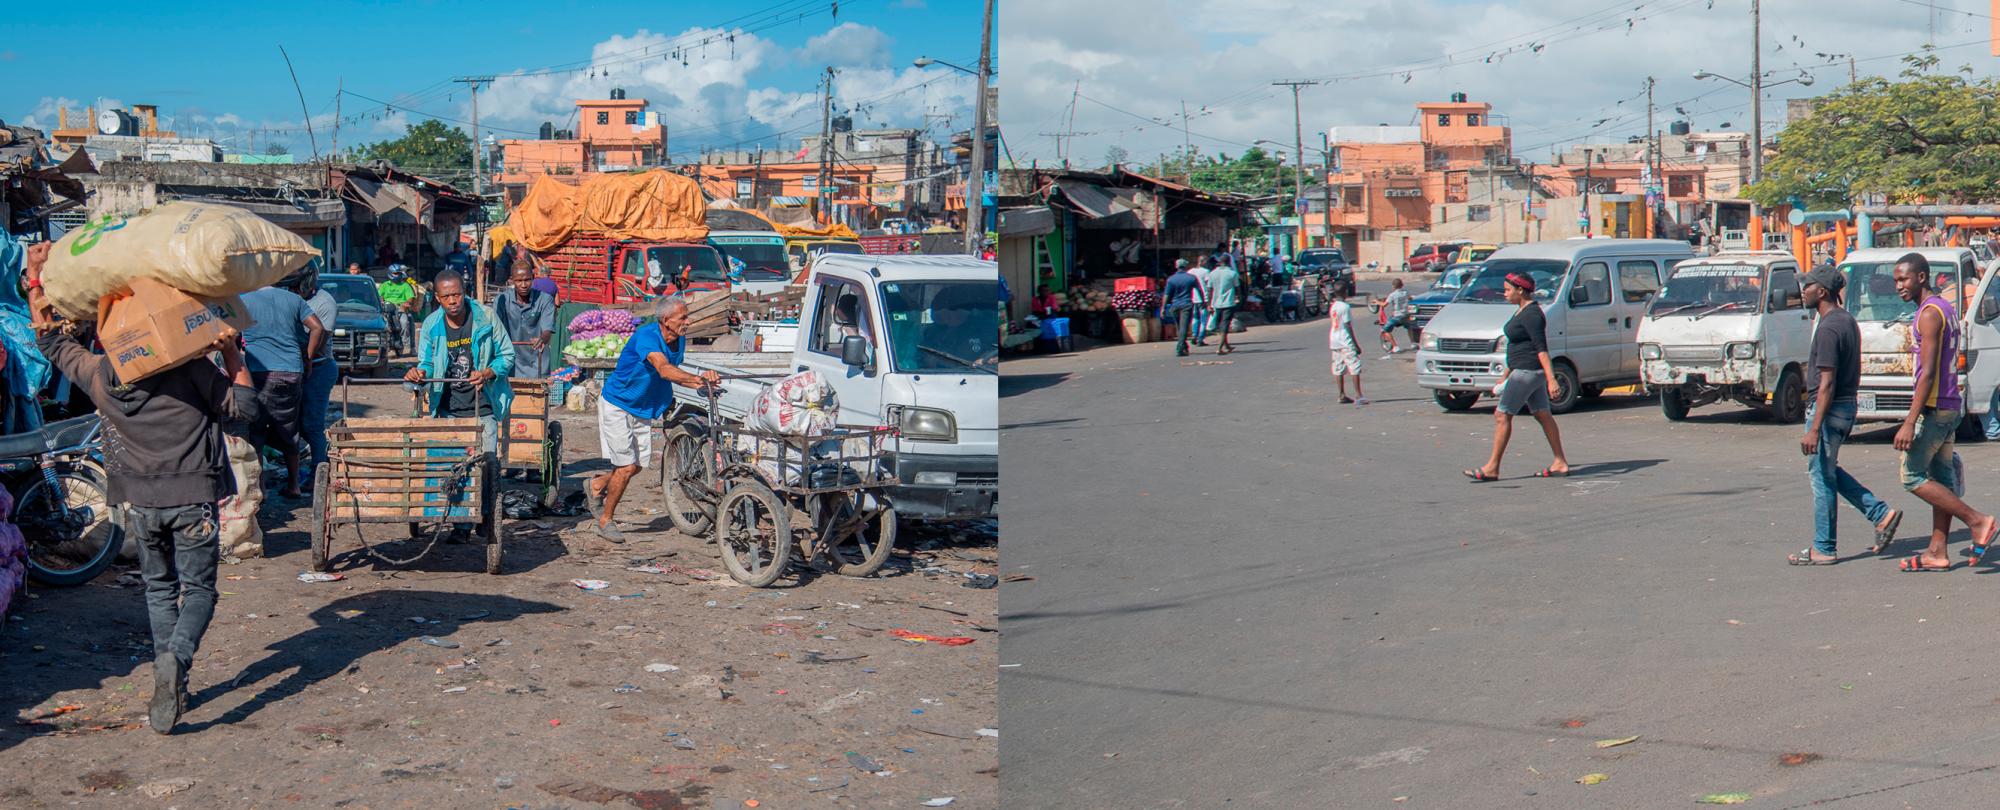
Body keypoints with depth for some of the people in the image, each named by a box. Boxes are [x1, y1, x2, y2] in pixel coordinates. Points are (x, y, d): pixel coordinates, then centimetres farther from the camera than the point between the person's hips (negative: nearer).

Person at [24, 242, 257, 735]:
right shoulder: (191, 369, -12)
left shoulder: (98, 374, -2)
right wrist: (232, 354, -3)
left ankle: (171, 687, 19)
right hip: (193, 497, -3)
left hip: (138, 501, 3)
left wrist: (35, 277, 17)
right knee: (198, 589, 5)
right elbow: (243, 408, -5)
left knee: (159, 589, 19)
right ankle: (175, 658, -24)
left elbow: (50, 340, 15)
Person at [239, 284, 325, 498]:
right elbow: (318, 328, 4)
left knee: (255, 432, 2)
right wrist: (306, 358, 11)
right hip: (293, 373, 4)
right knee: (288, 433, 15)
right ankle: (293, 486, 20)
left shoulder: (243, 301, 2)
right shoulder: (293, 299, 11)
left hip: (260, 373, -4)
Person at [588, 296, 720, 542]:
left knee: (638, 465, 10)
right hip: (617, 404, -8)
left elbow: (672, 374, 11)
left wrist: (698, 384, -7)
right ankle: (605, 521, 9)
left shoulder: (679, 340, -4)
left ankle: (597, 486, 37)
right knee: (626, 466, -9)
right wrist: (697, 378, -58)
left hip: (642, 409, 8)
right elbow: (664, 369, -45)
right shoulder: (646, 336, -29)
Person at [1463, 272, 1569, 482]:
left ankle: (1492, 468, -4)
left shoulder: (1531, 314, -17)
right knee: (1542, 415, 11)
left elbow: (1541, 348, -23)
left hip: (1528, 371, -11)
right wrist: (1506, 375, 26)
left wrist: (1551, 379, -27)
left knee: (1502, 415, -7)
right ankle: (1560, 464, 14)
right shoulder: (1523, 311, 15)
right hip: (1524, 371, 11)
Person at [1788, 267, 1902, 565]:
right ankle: (1882, 514, 15)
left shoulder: (1828, 328, -19)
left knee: (1822, 476, -1)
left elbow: (1827, 384, -23)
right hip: (1847, 406, 10)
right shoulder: (1847, 321, 11)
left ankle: (1823, 549, 7)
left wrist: (1814, 430, -23)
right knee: (1828, 471, 20)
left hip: (1829, 409, -10)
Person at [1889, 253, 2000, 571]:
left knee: (1913, 476, -3)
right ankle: (1938, 553, 11)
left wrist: (1910, 423, -24)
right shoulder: (1946, 308, 15)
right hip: (1950, 406, 10)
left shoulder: (1929, 313, -16)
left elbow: (1928, 373, -22)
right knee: (1941, 476, 9)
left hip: (1933, 408, -10)